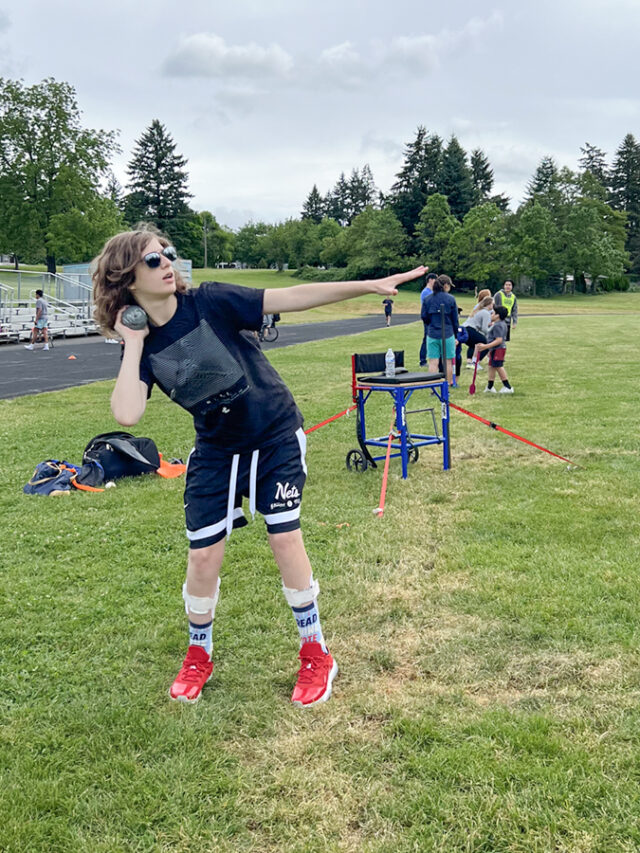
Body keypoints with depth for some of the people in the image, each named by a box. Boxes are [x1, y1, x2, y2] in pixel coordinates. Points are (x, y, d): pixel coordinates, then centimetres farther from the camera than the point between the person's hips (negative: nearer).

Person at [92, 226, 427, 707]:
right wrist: (134, 344, -21)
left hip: (276, 436, -2)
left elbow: (293, 297, -22)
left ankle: (316, 654, 15)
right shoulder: (141, 348, -8)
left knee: (285, 540, -6)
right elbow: (127, 415, -24)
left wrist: (370, 286, -28)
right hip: (215, 450, 3)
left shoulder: (211, 303, -15)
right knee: (203, 557, 2)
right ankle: (199, 657, 28)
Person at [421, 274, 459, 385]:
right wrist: (455, 333, 13)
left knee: (433, 362, 3)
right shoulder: (450, 299, -3)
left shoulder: (427, 299, 2)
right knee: (447, 362, 8)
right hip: (447, 334, -2)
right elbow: (455, 319, 2)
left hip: (432, 334, 2)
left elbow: (423, 316, 4)